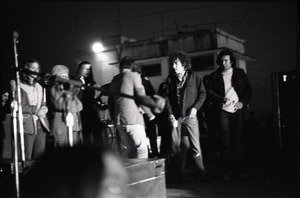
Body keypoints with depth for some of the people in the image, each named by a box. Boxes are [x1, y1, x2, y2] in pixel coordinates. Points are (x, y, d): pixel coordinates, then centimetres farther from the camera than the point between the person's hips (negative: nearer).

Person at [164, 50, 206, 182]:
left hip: (190, 116, -2)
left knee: (195, 145, -2)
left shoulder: (195, 76, 1)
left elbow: (202, 93, 3)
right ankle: (177, 175, 14)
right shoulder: (170, 78, 8)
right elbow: (167, 97, 7)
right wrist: (170, 113, -3)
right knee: (175, 146, 3)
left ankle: (199, 174, 9)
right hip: (175, 117, 3)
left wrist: (195, 107, -10)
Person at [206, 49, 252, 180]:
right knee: (226, 142, -2)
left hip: (237, 110, 1)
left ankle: (239, 169, 8)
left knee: (237, 140, 3)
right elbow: (209, 91, 2)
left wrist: (243, 102, -4)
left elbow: (248, 90, 12)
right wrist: (221, 99, -14)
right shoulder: (214, 76, 10)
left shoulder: (240, 73, 12)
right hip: (223, 110, -1)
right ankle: (227, 171, 2)